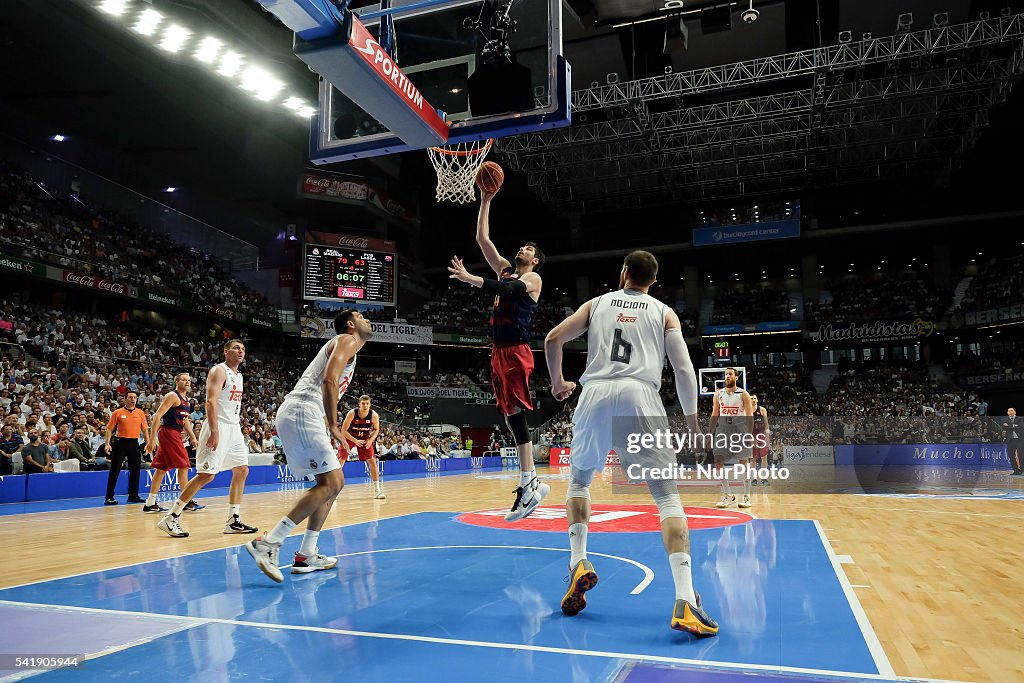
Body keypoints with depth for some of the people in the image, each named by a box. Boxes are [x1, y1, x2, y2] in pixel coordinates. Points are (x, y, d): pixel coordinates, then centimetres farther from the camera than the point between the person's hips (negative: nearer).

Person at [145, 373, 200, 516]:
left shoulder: (186, 401, 17)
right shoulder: (172, 396, -11)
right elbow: (157, 415, -18)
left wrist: (193, 437, 16)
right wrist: (152, 438, -23)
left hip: (174, 434, 9)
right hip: (169, 433, -9)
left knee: (162, 468, 9)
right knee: (183, 465, -7)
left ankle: (150, 503, 13)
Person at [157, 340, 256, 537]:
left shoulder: (238, 375, 18)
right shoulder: (219, 371, -9)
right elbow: (211, 401, -19)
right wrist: (214, 431, -27)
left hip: (234, 428, 9)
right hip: (218, 428, -9)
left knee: (242, 471, 6)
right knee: (206, 475, -11)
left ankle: (233, 521, 12)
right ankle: (170, 518, -2)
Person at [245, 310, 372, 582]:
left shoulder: (343, 345, 29)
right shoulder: (348, 340, 0)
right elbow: (329, 380, -18)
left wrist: (328, 429, 21)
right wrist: (333, 426, -17)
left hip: (295, 415, 10)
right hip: (302, 413, -10)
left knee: (330, 483, 13)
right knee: (332, 483, -15)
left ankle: (306, 555, 14)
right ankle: (268, 543, -17)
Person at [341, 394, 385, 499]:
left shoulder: (374, 415, -22)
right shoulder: (352, 413, -28)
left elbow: (376, 429, -4)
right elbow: (343, 430, -20)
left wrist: (371, 440, -22)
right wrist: (355, 441, -29)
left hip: (364, 438, 2)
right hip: (349, 437, -1)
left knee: (372, 461, -7)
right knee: (340, 461, -10)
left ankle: (377, 490, -1)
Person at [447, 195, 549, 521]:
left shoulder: (533, 278, -1)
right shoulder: (505, 269, 20)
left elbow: (506, 290, -21)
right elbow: (482, 237, 18)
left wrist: (469, 278, -29)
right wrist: (485, 201, 15)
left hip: (517, 352, -7)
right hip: (499, 351, 8)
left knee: (517, 413, -13)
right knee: (510, 415, 5)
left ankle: (529, 484, -11)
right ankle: (530, 482, 10)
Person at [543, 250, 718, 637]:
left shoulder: (596, 304, 21)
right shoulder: (664, 312, 18)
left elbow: (553, 339, 14)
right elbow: (683, 369, 7)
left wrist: (557, 382, 30)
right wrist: (693, 423, 14)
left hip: (595, 395, 2)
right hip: (640, 398, -1)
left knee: (579, 479, 25)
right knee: (667, 496, 0)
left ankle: (578, 564, 12)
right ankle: (685, 601, -12)